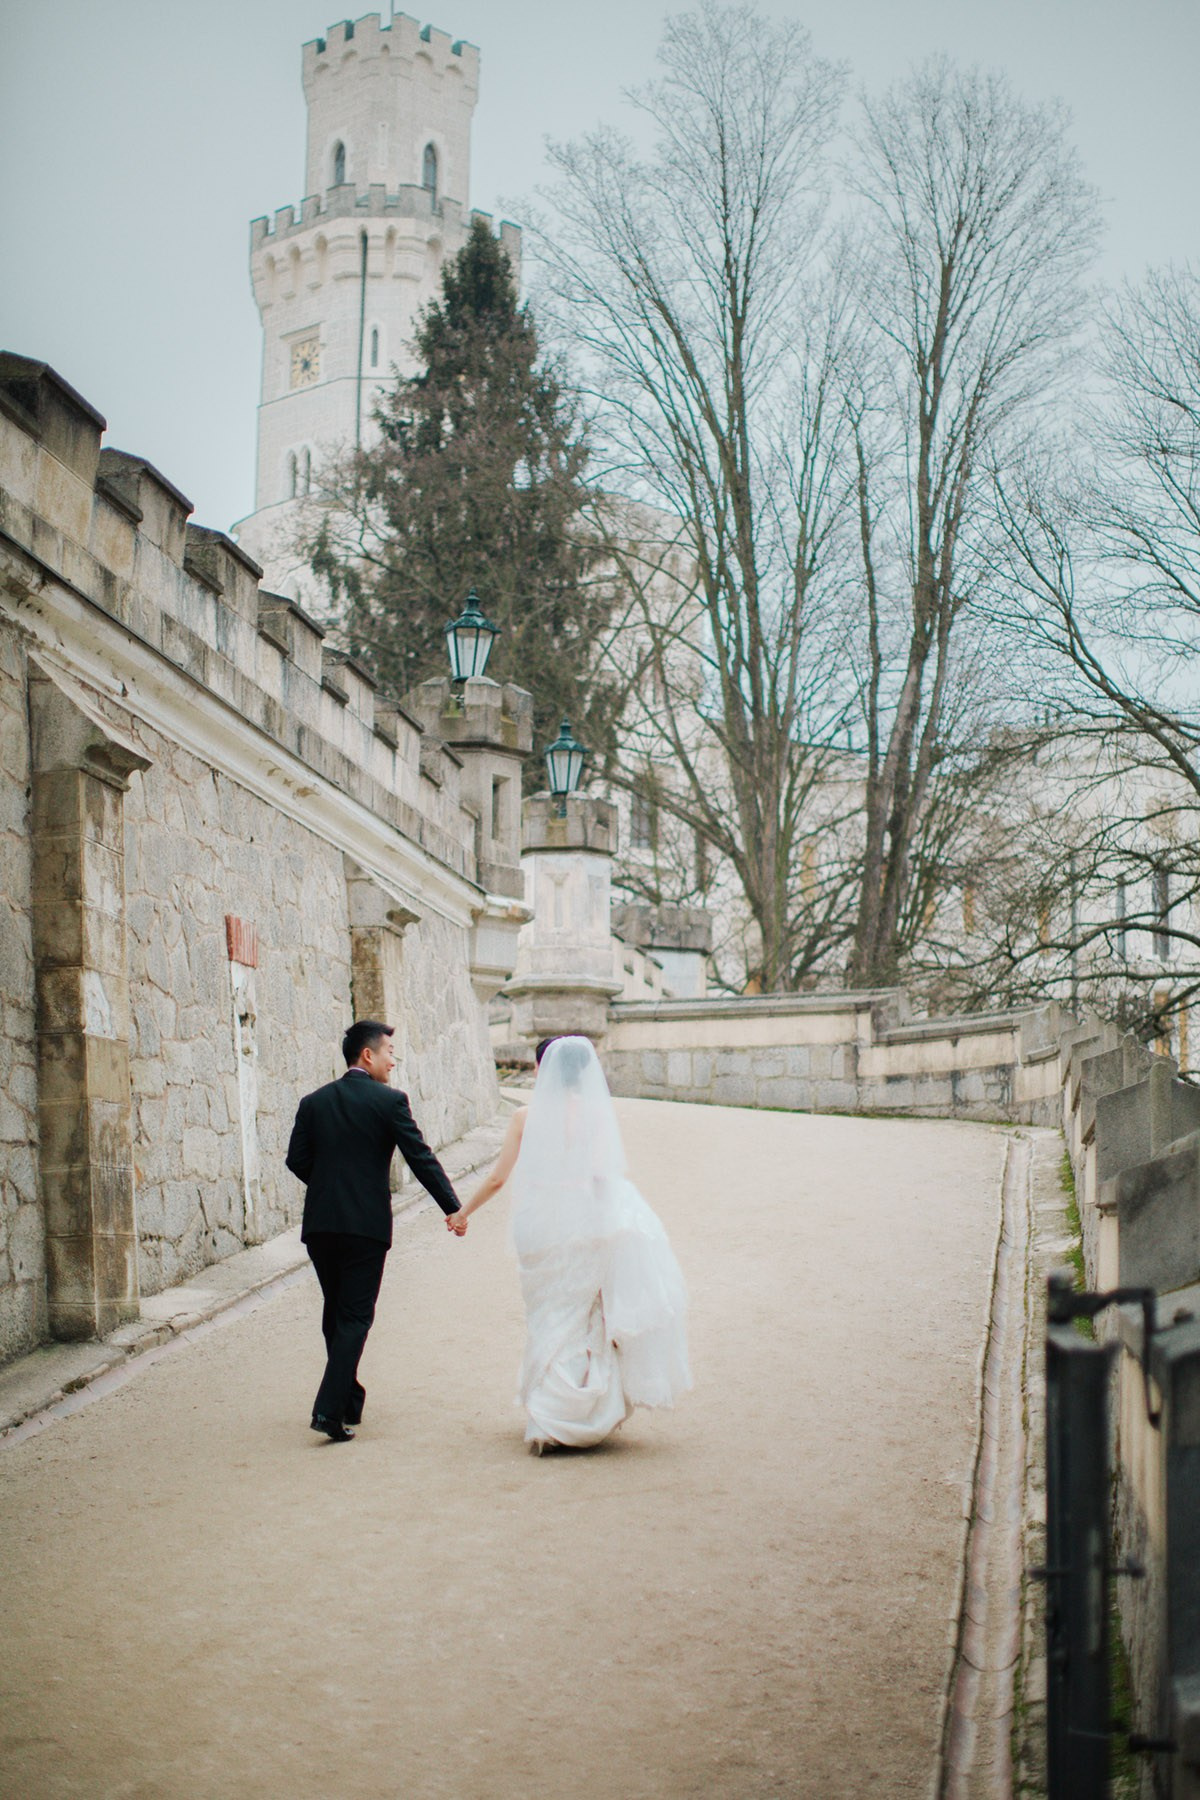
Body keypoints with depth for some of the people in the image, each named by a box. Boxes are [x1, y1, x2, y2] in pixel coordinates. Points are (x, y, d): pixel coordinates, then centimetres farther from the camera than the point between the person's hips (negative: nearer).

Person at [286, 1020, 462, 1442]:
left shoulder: (314, 1102, 7)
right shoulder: (389, 1101, -5)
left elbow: (297, 1159, 5)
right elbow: (420, 1158, -7)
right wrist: (453, 1208, 0)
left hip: (320, 1223, 5)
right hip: (367, 1223, -4)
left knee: (335, 1313, 18)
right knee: (355, 1316, -1)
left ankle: (349, 1399, 27)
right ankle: (330, 1408, -11)